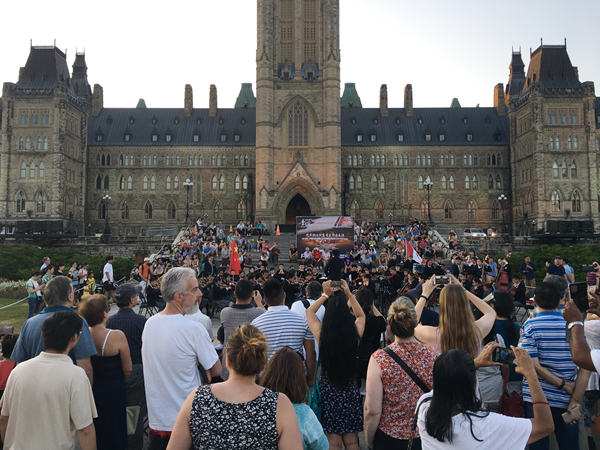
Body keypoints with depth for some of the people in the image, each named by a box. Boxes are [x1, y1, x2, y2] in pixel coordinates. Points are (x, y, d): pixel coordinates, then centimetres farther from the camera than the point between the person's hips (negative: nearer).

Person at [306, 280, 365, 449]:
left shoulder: (322, 334, -16)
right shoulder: (355, 334, -13)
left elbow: (309, 312, 5)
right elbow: (361, 315, 11)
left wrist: (326, 295, 7)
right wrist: (349, 294, 9)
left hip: (328, 391, -1)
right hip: (351, 390, 2)